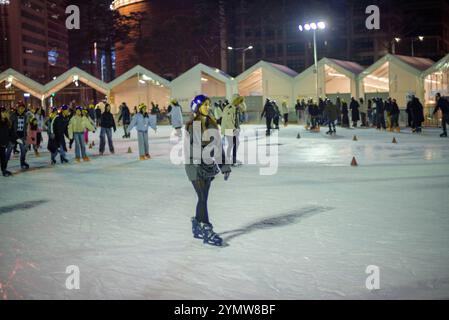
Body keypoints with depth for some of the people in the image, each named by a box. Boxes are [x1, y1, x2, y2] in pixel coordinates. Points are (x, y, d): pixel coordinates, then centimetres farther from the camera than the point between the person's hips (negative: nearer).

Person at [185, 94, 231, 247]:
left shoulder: (212, 123, 10)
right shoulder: (191, 125, -9)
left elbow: (218, 145, 12)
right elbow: (189, 148, -12)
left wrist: (223, 164, 8)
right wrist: (197, 166, -18)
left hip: (209, 165, 6)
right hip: (196, 166, -6)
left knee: (203, 198, 12)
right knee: (203, 198, -6)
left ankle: (197, 228, 25)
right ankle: (207, 231, -4)